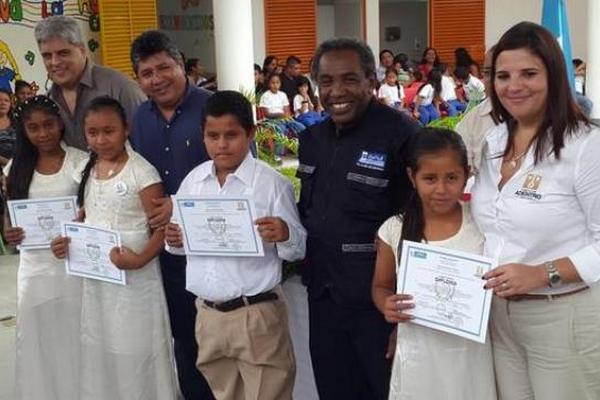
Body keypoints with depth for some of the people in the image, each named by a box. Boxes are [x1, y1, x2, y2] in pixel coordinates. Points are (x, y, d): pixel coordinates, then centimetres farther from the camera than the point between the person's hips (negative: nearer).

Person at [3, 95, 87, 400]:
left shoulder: (81, 162, -6)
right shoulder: (16, 168, 4)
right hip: (34, 266, 3)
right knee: (37, 338, 11)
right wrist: (8, 231, -11)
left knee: (76, 337, 5)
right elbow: (11, 214, 11)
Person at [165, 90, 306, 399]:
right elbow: (183, 244, 14)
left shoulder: (272, 183, -10)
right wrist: (174, 241, -8)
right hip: (208, 314, 5)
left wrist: (285, 235, -28)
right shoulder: (193, 180, 5)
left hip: (257, 315, -5)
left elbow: (298, 250, -7)